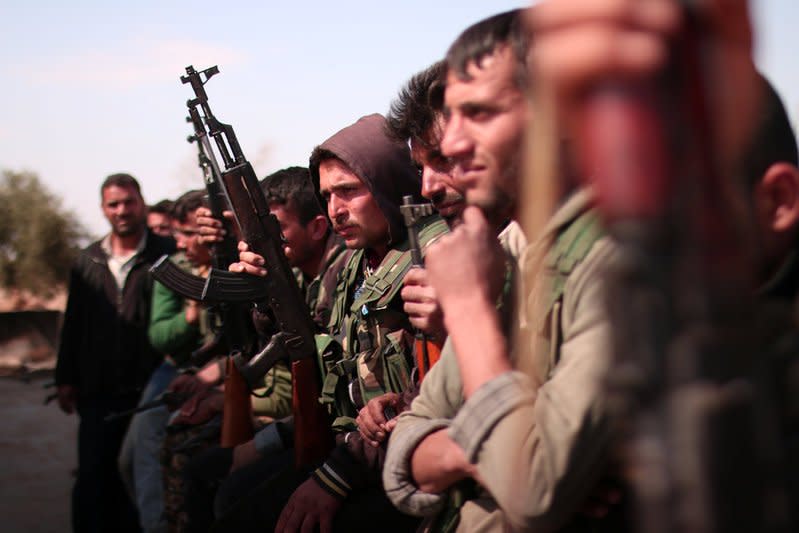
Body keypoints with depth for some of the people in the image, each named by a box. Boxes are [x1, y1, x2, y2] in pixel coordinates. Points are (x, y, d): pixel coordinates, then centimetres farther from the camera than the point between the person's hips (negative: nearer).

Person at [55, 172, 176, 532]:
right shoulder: (88, 263, 13)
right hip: (98, 392, 3)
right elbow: (73, 324, 16)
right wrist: (66, 378, 12)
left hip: (149, 390, -3)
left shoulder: (166, 255, -1)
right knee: (93, 475, 4)